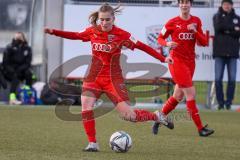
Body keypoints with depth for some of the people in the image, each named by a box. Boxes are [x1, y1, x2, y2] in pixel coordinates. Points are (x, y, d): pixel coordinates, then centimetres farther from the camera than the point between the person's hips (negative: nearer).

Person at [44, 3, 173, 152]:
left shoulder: (121, 34, -12)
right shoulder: (92, 31, -1)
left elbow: (142, 46, -8)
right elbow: (75, 35, 16)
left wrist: (163, 58, -12)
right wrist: (53, 32, 10)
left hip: (113, 78, -3)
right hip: (94, 76, 3)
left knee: (128, 115, -10)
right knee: (86, 106, -20)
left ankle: (156, 117, 17)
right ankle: (93, 143, -8)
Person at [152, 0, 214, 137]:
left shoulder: (196, 21, 6)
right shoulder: (173, 22, -4)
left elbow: (204, 43, 3)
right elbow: (160, 38, 5)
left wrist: (195, 31, -14)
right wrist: (167, 44, -17)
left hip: (190, 62, 5)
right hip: (177, 61, -5)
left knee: (178, 96, 11)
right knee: (191, 94, -12)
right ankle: (200, 128, -10)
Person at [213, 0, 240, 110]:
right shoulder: (217, 16, 10)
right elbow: (218, 27, -10)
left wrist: (227, 30, -8)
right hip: (219, 52, -1)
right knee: (218, 79, -6)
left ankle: (229, 101, 5)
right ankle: (220, 101, 2)